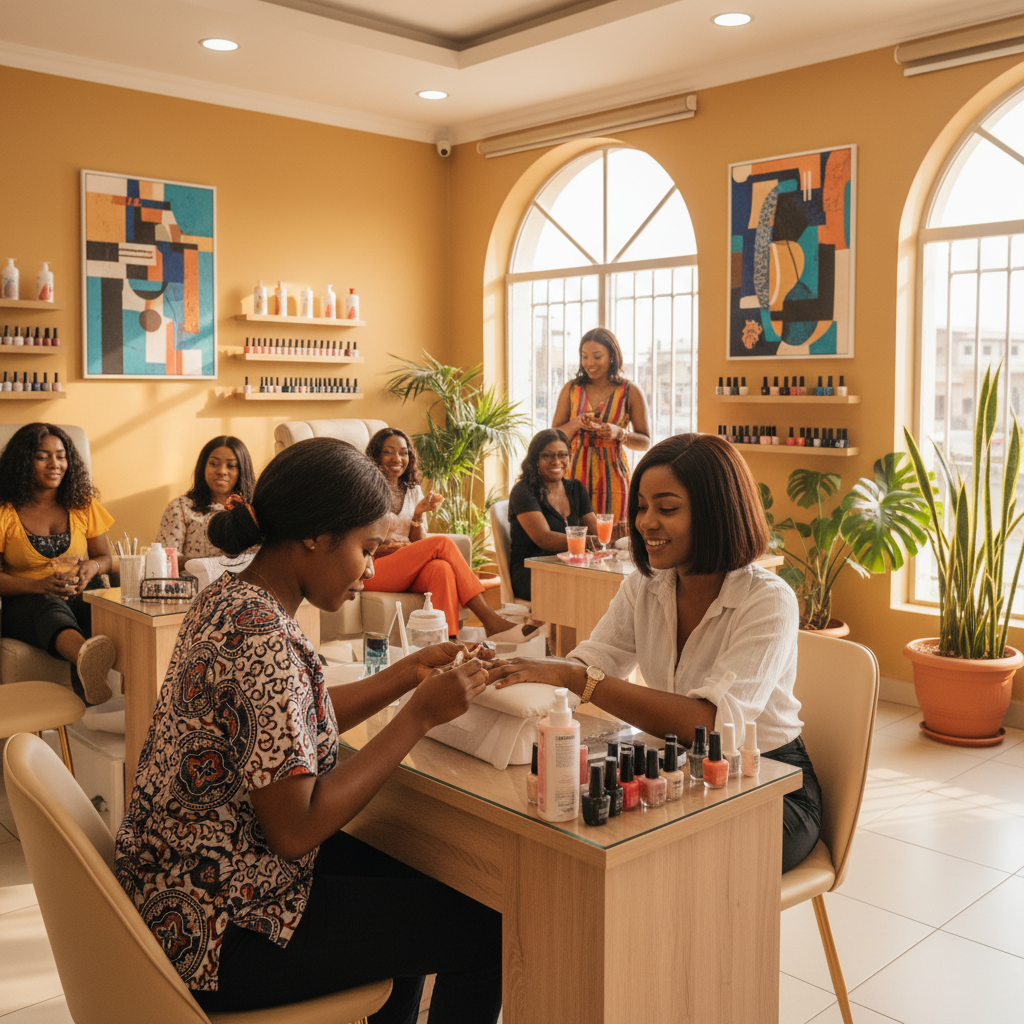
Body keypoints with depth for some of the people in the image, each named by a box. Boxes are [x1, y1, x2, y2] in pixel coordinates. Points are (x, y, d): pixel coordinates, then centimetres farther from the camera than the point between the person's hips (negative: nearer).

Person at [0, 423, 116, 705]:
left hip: (82, 596, 4)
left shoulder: (83, 504, 14)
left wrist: (92, 566, -6)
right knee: (50, 608, -42)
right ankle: (87, 657, -76)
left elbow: (105, 557, 20)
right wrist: (39, 585, -22)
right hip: (26, 602, -4)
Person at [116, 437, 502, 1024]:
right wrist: (422, 716, -23)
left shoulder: (229, 598, 1)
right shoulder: (262, 639, -29)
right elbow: (295, 830, -28)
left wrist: (412, 671, 5)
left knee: (410, 885, 26)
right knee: (486, 930, -2)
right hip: (216, 929, -10)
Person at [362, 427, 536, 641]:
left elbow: (418, 543, 10)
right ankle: (491, 621, -30)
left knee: (441, 569, -34)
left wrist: (418, 515, -8)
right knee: (442, 543, -27)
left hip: (408, 571, 4)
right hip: (373, 570, -4)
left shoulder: (413, 490, 17)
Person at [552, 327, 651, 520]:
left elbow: (646, 443, 5)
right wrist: (576, 424, -10)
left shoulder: (631, 392, 2)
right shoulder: (571, 389, 7)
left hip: (612, 477, -1)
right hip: (576, 474, 1)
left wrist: (619, 433, -13)